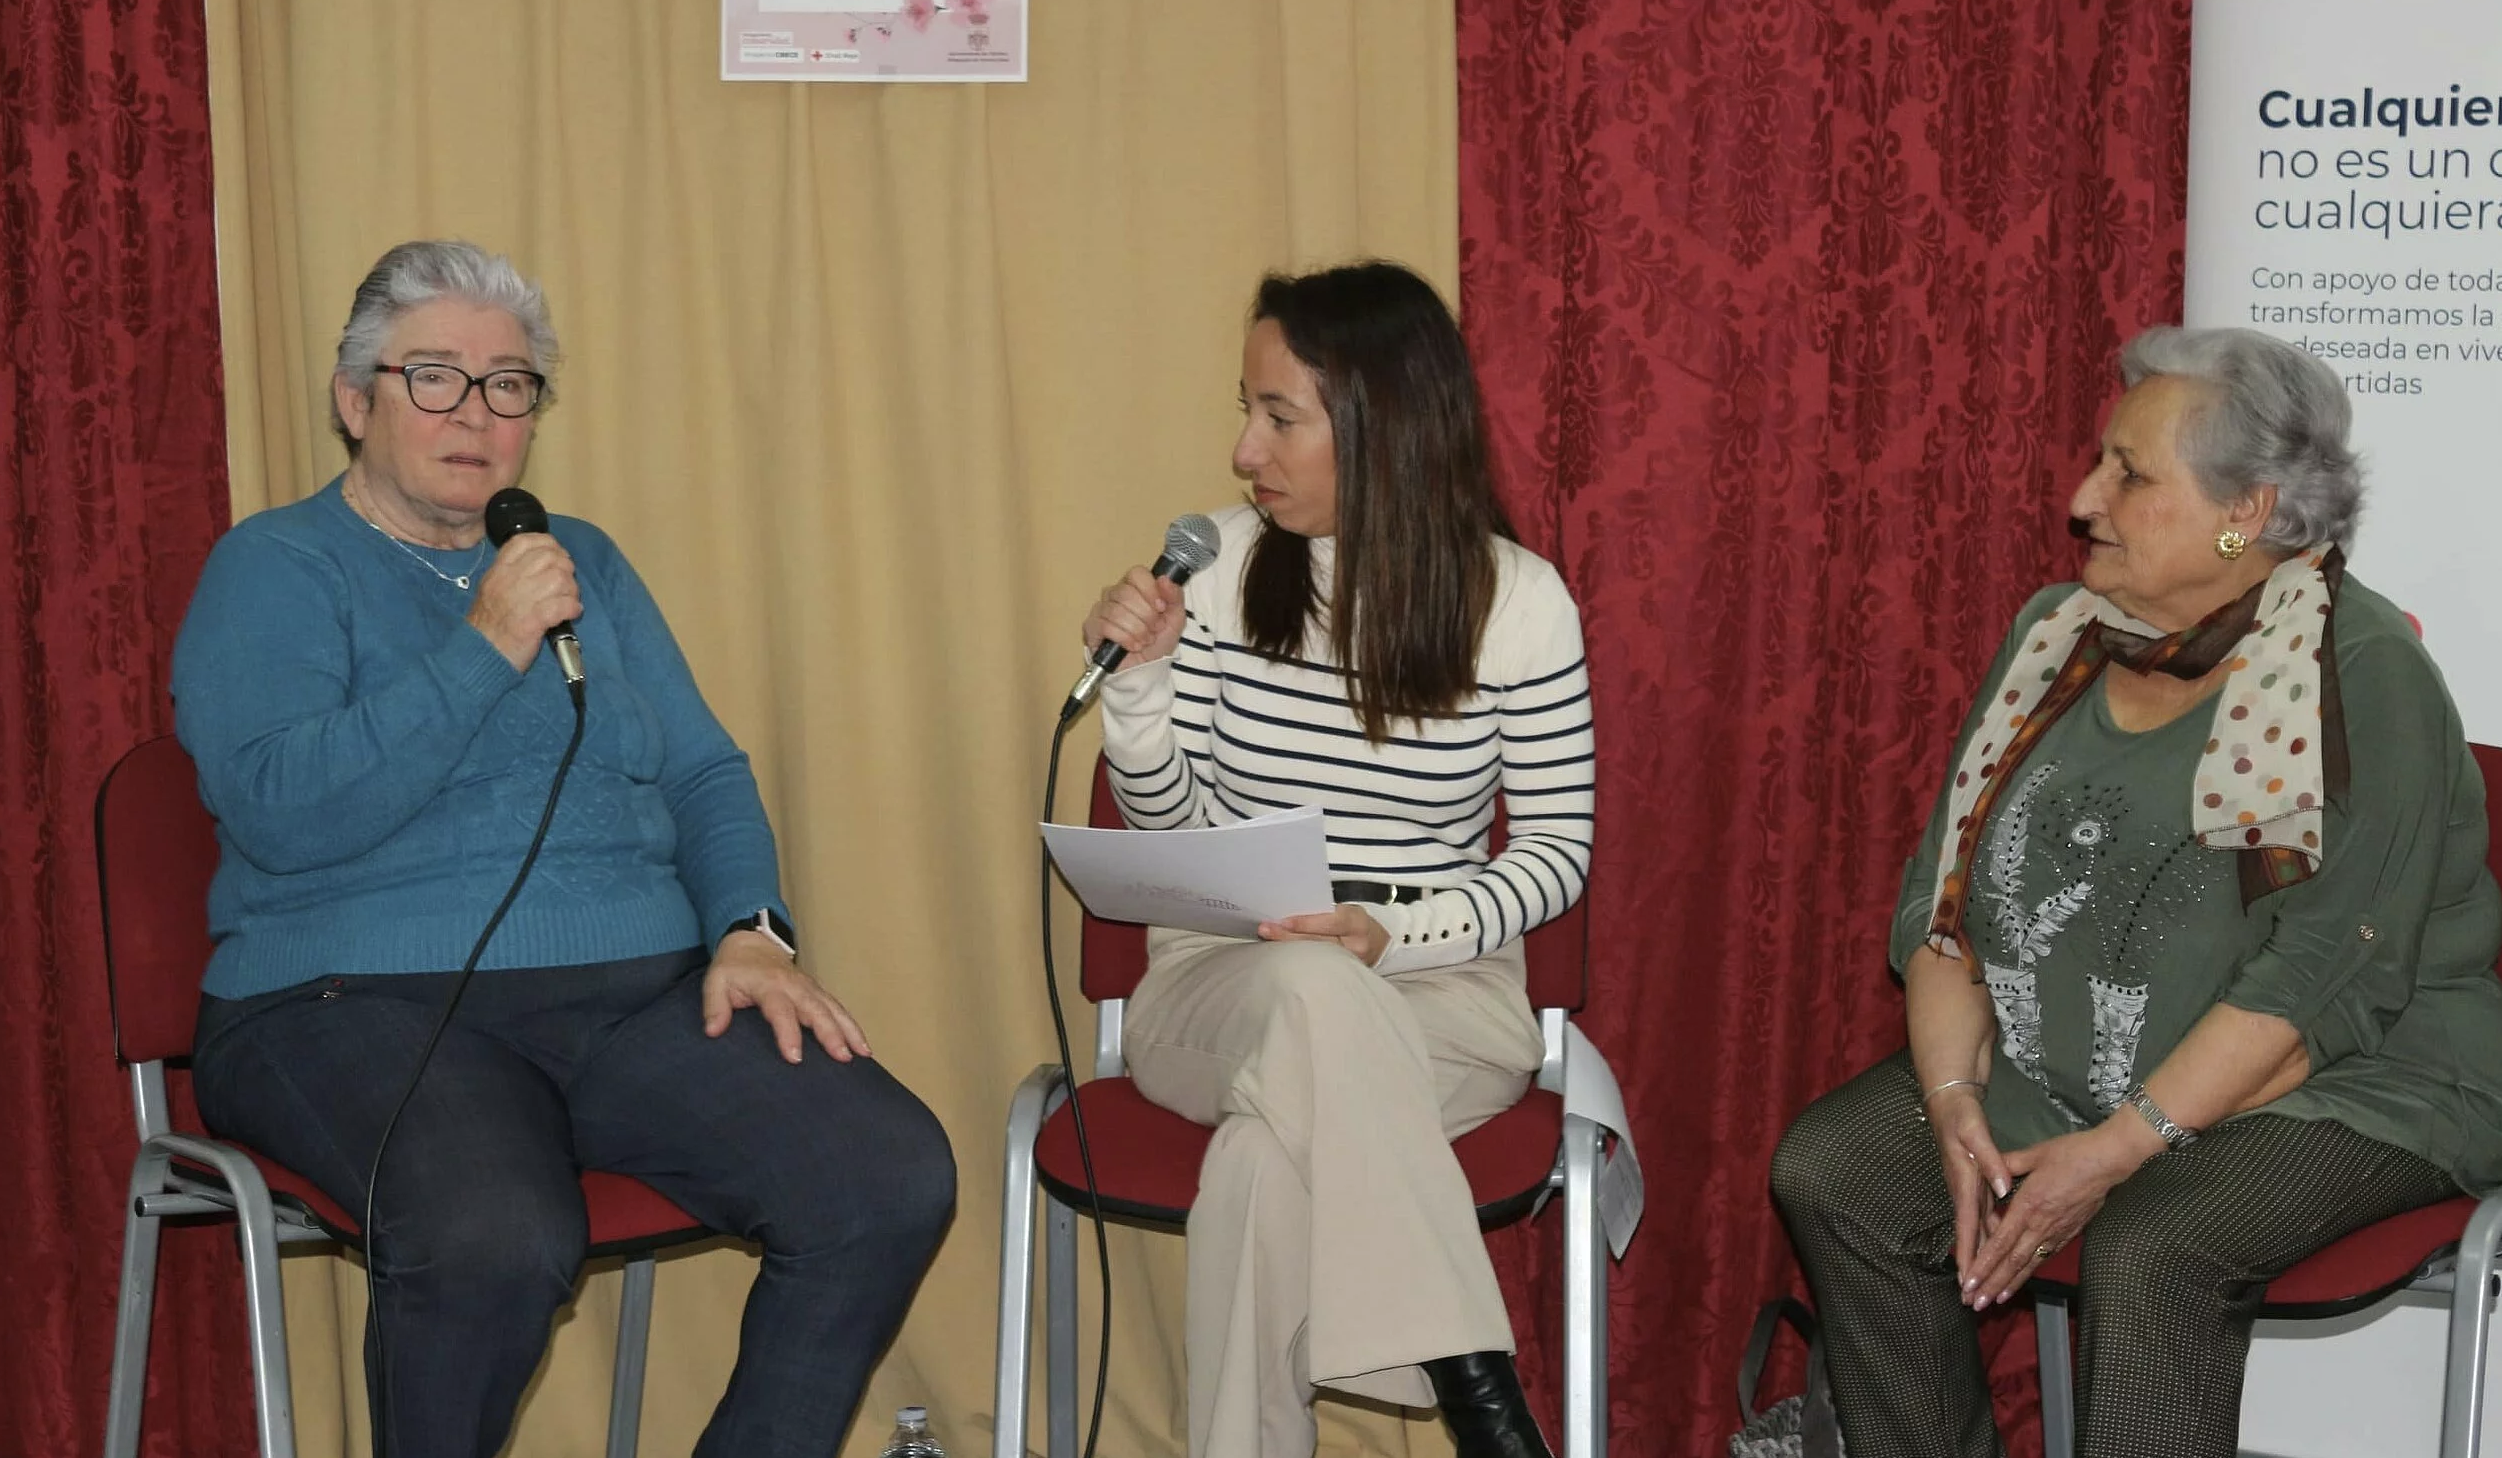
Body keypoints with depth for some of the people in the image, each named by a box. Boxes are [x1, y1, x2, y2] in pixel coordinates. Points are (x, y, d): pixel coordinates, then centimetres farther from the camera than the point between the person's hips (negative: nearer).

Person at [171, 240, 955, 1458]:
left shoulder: (584, 562, 22)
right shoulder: (274, 570, 5)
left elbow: (704, 774, 19)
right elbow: (280, 812, -10)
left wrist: (750, 928, 0)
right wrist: (485, 650, -11)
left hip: (645, 997, 5)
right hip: (365, 1005, -5)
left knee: (893, 1183, -20)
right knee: (495, 1243, -37)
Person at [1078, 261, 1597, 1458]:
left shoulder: (1518, 601, -6)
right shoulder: (1227, 562, -1)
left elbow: (1558, 849, -2)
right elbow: (1170, 821, 5)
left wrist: (1397, 933, -18)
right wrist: (1139, 679, -14)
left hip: (1437, 992, -1)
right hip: (1225, 985, 1)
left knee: (1267, 1152, -36)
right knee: (1308, 991, -38)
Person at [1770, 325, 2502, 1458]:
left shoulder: (2360, 676, -15)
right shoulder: (2056, 642, 6)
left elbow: (2320, 982, -21)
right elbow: (1944, 906, 4)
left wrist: (2119, 1149, -25)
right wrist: (1955, 1101, -12)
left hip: (2336, 1089, -6)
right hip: (2056, 1071, 7)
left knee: (2148, 1254, -33)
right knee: (1831, 1171, -13)